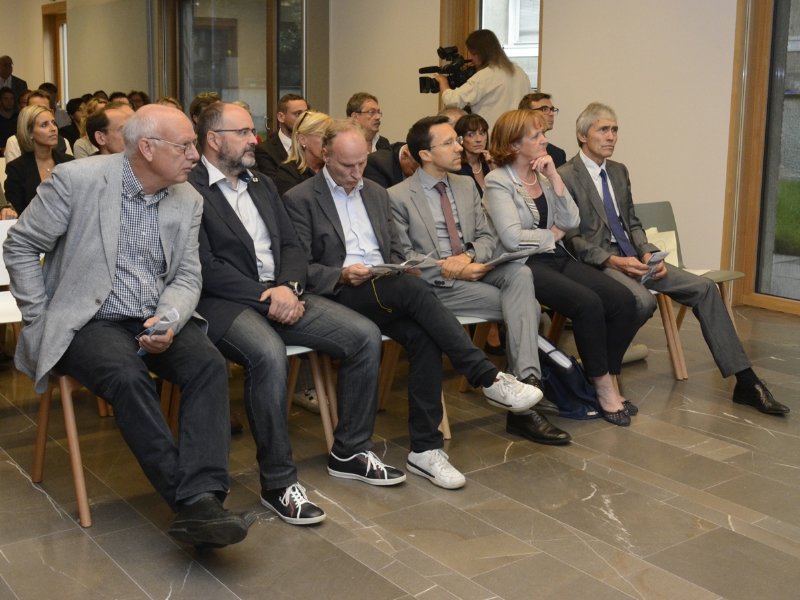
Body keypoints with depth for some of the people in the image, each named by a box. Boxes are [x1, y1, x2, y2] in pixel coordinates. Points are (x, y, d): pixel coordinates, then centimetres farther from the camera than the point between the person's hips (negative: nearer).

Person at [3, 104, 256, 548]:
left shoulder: (188, 200, 5)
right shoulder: (78, 179, -8)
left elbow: (187, 276, 6)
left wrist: (168, 318, -15)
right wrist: (40, 321, -4)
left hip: (157, 320, 4)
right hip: (89, 322, -4)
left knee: (209, 364, -25)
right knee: (128, 376, -33)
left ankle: (201, 500, -33)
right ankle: (188, 496, -26)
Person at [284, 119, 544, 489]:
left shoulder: (377, 194, 22)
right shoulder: (300, 199, 3)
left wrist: (398, 268, -1)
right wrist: (343, 275, -20)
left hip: (387, 291, 5)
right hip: (340, 296, -5)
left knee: (423, 337, -27)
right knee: (415, 289, -33)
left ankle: (425, 449, -23)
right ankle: (490, 379, -31)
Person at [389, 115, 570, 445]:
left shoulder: (466, 185, 17)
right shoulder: (398, 197, -2)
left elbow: (487, 236, 13)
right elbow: (403, 257, -7)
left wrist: (468, 257, -10)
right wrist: (450, 271, -18)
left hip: (475, 268, 5)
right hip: (437, 284, -5)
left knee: (520, 273, -30)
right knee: (525, 307, -23)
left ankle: (526, 381, -37)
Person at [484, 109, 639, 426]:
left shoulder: (544, 175, 14)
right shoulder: (498, 182, -6)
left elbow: (571, 222, 3)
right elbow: (512, 239, -18)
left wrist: (554, 177, -3)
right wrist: (553, 235, -3)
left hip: (558, 258, 7)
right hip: (525, 266, -7)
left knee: (623, 300, -15)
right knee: (588, 303, -29)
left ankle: (607, 378, -3)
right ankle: (603, 387, -12)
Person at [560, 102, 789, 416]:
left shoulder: (619, 171, 17)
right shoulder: (565, 177, -7)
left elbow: (632, 223, 18)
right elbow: (571, 239, -12)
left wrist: (647, 253, -2)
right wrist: (613, 261, -21)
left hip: (631, 257, 8)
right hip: (596, 263, -7)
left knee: (703, 287, -7)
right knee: (643, 301, -35)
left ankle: (745, 381, -6)